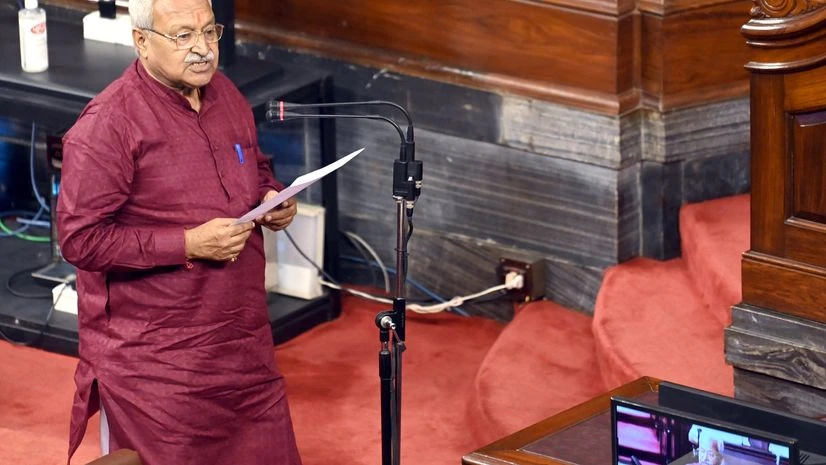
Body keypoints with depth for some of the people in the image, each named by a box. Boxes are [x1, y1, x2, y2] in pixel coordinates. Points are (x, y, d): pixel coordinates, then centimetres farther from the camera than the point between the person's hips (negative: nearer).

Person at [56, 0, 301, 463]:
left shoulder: (226, 94, 7)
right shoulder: (107, 126, -16)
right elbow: (80, 238, -19)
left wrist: (273, 199, 1)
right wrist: (189, 244, -22)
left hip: (244, 338, 7)